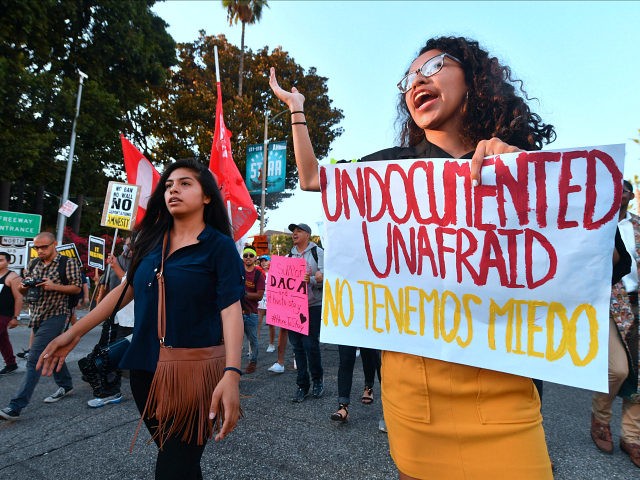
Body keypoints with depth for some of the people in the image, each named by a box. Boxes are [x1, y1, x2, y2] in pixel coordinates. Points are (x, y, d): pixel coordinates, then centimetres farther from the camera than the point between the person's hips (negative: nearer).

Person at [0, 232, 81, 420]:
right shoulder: (33, 264, 10)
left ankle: (16, 406, -8)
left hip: (55, 315, -7)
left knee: (34, 360, -11)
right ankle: (65, 385, 37)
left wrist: (54, 286, -21)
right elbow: (22, 290, 16)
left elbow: (76, 288, -8)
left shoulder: (68, 263, -9)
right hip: (37, 316, 8)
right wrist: (23, 287, -7)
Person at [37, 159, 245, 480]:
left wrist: (231, 373, -30)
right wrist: (74, 332, 10)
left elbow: (231, 309, -19)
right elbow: (128, 287, 13)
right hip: (144, 367, 6)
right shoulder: (152, 239, 6)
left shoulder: (219, 245, -11)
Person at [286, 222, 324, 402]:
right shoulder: (289, 255, 16)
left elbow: (325, 277, -8)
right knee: (297, 346, 7)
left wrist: (311, 280, -23)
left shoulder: (317, 252, 1)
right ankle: (302, 385, 18)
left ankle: (318, 379, 19)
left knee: (310, 344, -6)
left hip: (313, 306, -5)